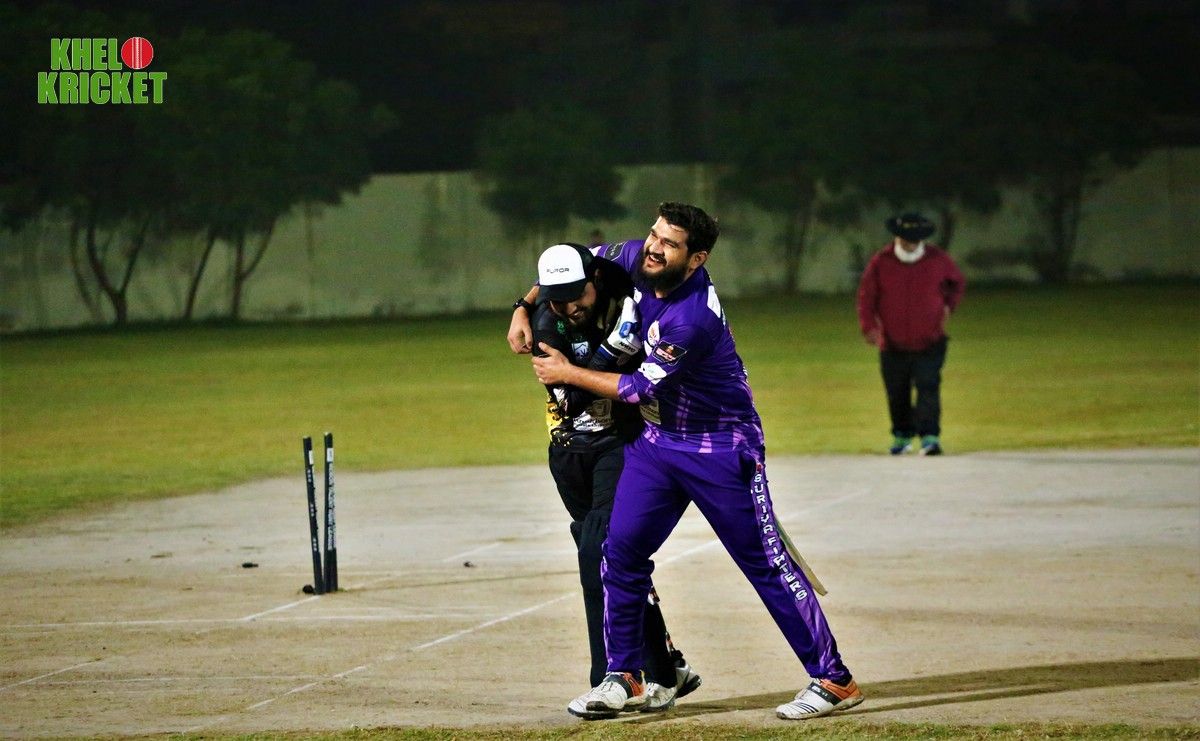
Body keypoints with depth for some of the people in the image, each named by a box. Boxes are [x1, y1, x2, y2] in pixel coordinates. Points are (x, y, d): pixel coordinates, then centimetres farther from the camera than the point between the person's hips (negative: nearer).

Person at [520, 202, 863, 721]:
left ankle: (833, 680, 0)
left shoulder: (693, 318, -30)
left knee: (764, 560, -6)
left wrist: (568, 373, -10)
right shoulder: (636, 259, -7)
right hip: (655, 440, 7)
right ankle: (623, 677, 10)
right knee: (622, 548, -1)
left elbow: (641, 388, -22)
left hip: (720, 450, -7)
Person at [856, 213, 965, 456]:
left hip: (929, 343, -1)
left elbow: (957, 282, 18)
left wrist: (948, 306, 3)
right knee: (896, 393, 10)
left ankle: (930, 436, -18)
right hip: (893, 344, 1)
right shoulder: (880, 262, -4)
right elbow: (866, 296, 0)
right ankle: (902, 435, 28)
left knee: (928, 388, -14)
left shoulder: (938, 259, -1)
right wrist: (869, 325, -13)